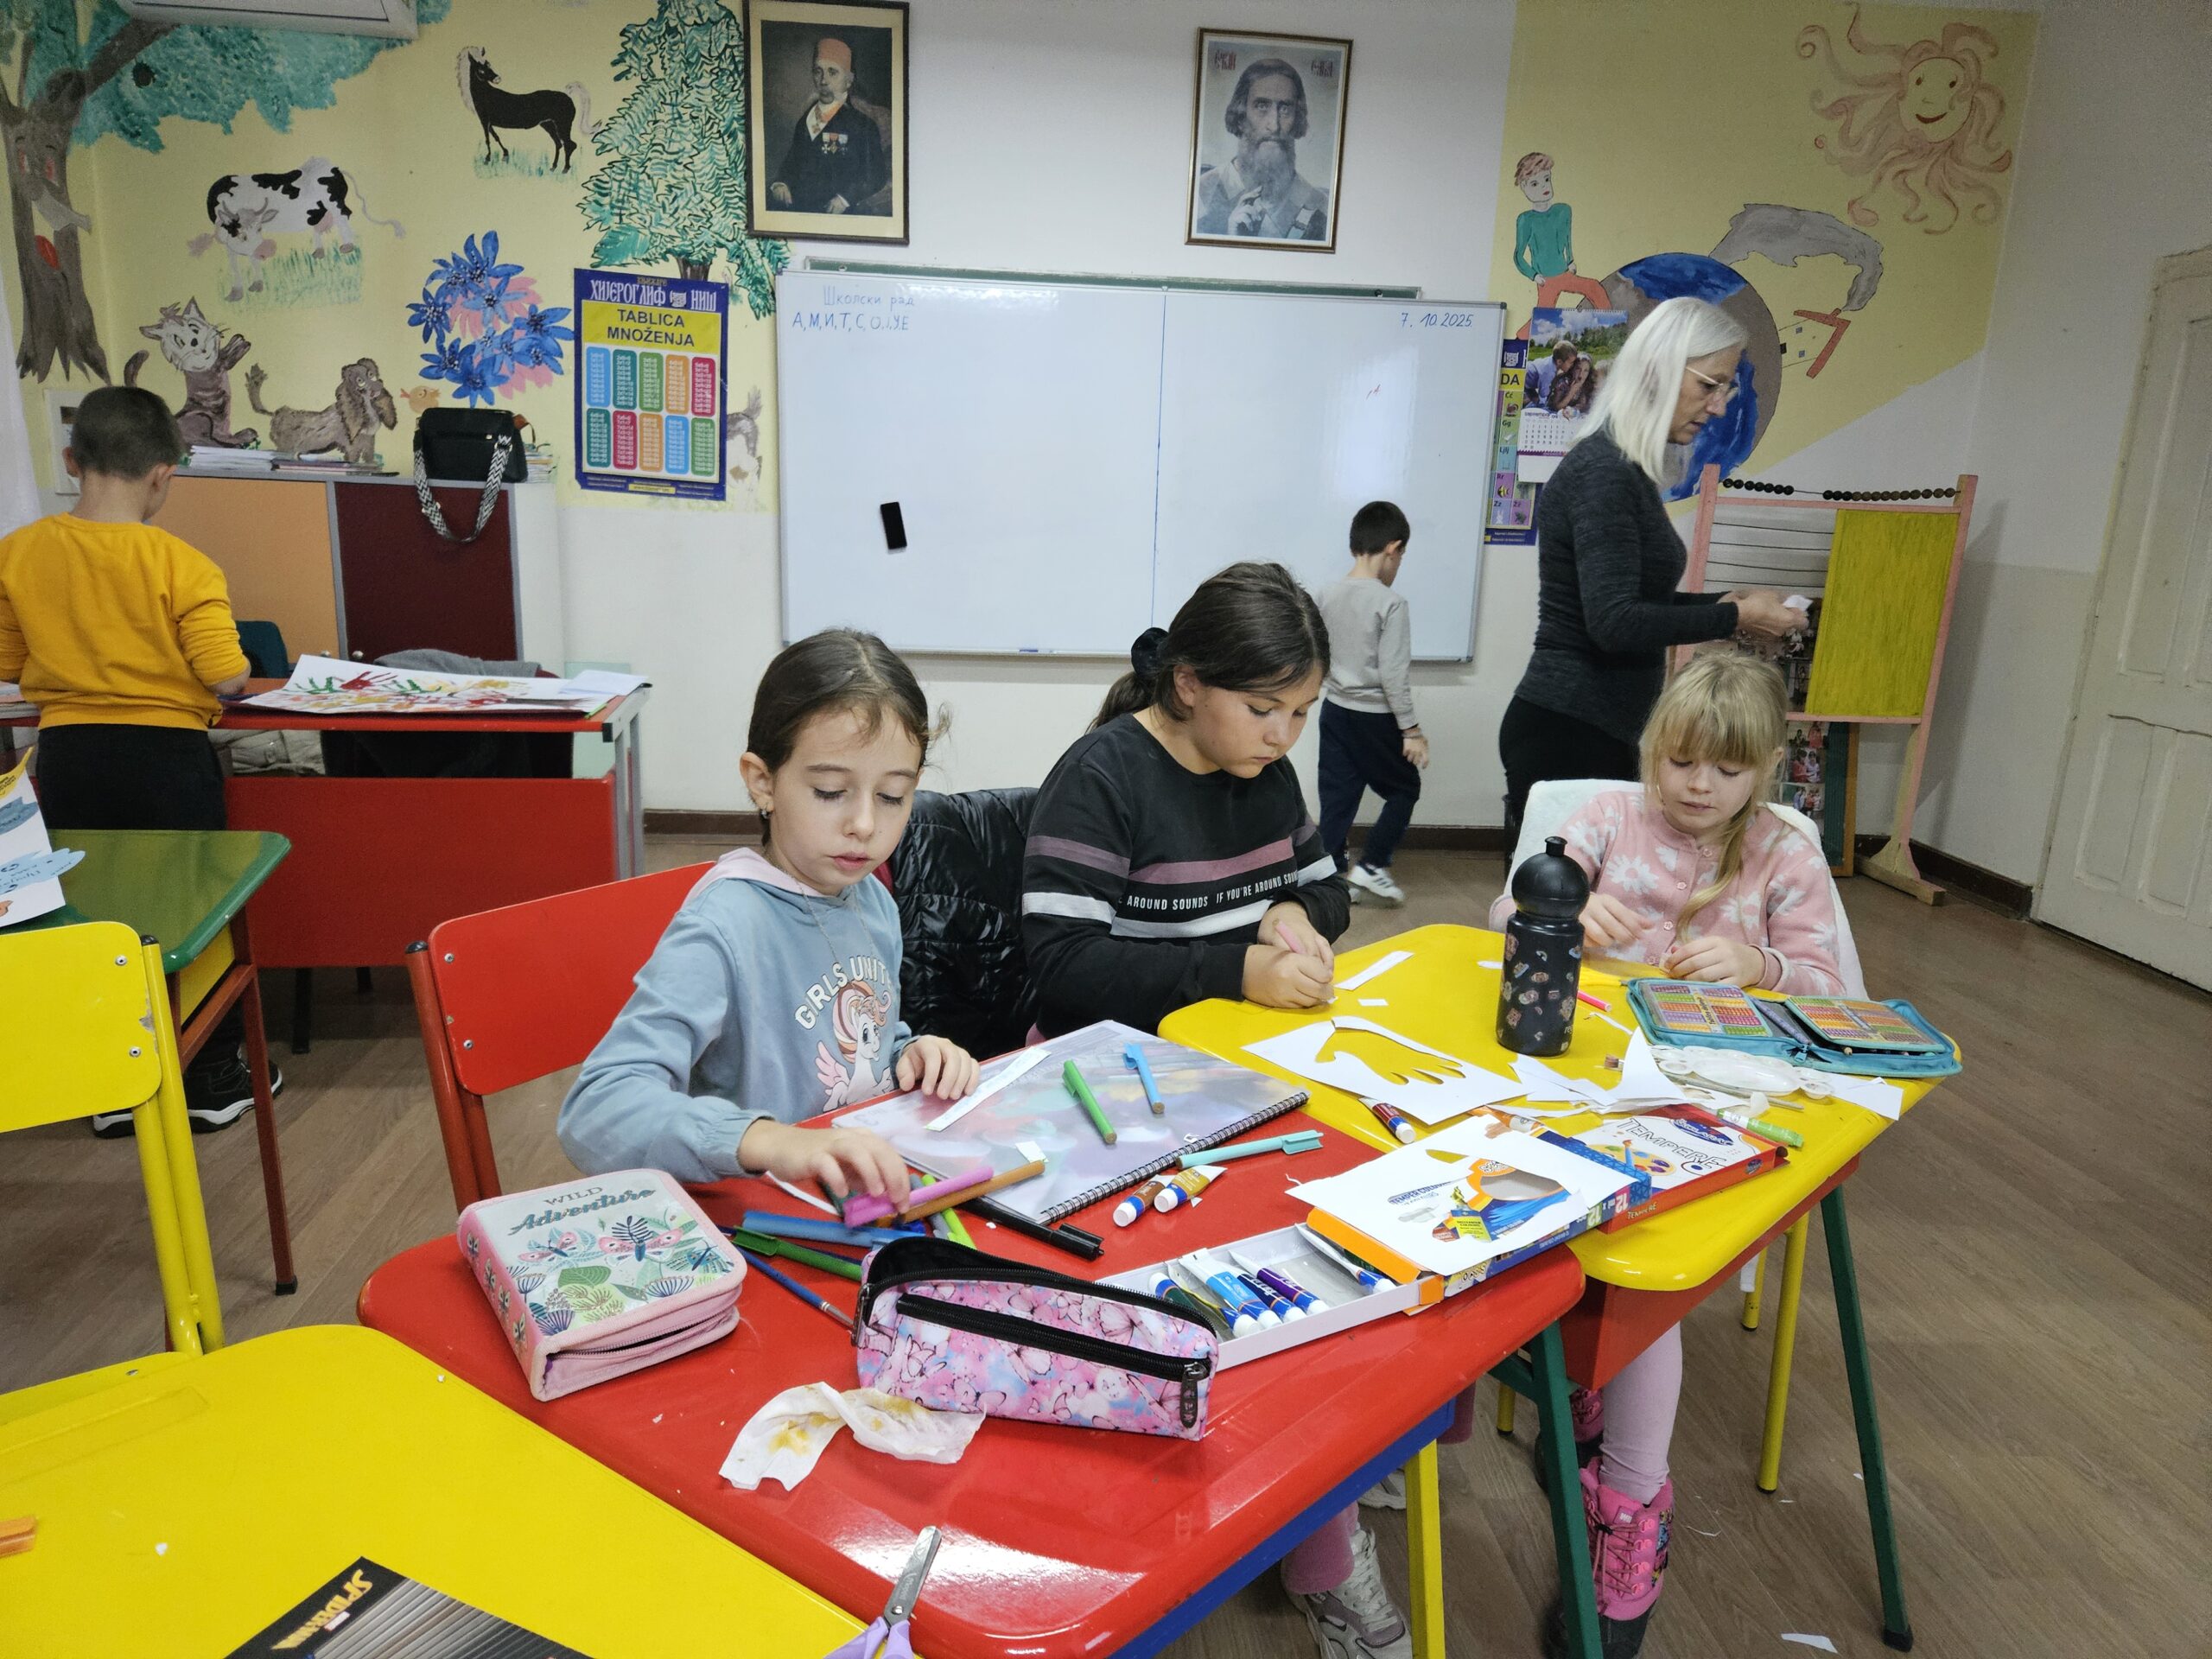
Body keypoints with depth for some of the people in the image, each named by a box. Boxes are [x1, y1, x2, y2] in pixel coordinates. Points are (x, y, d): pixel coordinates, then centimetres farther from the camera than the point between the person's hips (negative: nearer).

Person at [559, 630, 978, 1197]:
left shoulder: (873, 901, 4)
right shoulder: (723, 930, -19)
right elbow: (595, 1112, -28)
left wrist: (912, 1055, -1)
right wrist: (770, 1141, -42)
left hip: (877, 1204, 7)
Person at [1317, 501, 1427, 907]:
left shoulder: (1329, 598, 3)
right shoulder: (1392, 603, -16)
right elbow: (1394, 674, -18)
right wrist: (1411, 729, -12)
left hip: (1335, 711, 6)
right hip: (1375, 717, -6)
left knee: (1337, 797, 10)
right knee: (1404, 788, 13)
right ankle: (1371, 865, 10)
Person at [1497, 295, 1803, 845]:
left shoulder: (1626, 470, 14)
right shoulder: (1602, 471, -15)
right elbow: (1615, 623, -22)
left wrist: (1723, 603, 11)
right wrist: (1735, 618, -12)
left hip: (1599, 735, 10)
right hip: (1565, 736, -10)